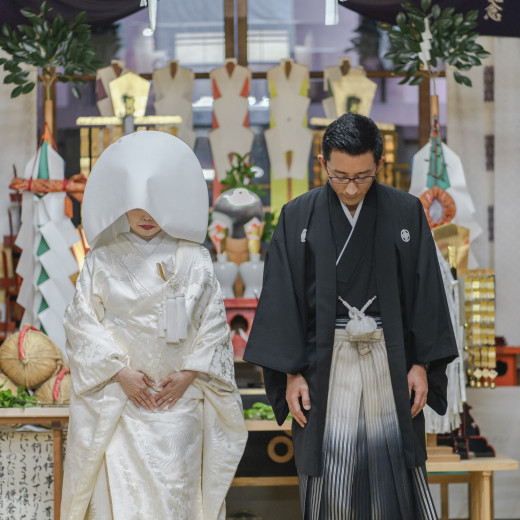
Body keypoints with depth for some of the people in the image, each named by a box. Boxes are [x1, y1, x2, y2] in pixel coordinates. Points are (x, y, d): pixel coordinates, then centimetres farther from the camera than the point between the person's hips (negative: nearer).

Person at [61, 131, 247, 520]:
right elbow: (82, 321, 0)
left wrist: (189, 374, -7)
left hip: (179, 399, 0)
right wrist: (120, 372, -9)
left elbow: (213, 324, 4)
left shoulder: (193, 260, 2)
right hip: (117, 401, 0)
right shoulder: (103, 261, 3)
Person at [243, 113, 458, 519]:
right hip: (325, 365, 0)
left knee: (397, 474, 1)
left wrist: (422, 364, -1)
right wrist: (290, 373, -3)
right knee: (330, 477, 1)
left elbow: (425, 291, 4)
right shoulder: (299, 217, 0)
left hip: (390, 360, 0)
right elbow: (282, 298, 2)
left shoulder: (406, 212, 2)